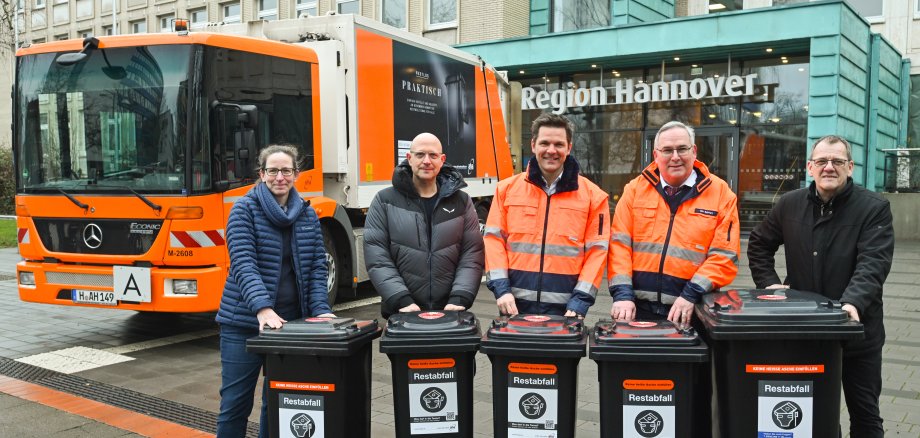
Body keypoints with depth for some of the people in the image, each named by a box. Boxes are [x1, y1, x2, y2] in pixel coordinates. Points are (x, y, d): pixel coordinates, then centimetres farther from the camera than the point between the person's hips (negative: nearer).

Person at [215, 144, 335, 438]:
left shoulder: (308, 215, 8)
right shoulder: (245, 210, -4)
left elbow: (316, 268, 5)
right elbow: (243, 264, -15)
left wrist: (320, 310, -10)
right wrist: (263, 309, -29)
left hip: (291, 321, 4)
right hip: (245, 321, -3)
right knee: (235, 402, 3)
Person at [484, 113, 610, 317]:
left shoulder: (592, 195, 3)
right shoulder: (507, 189, 6)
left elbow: (596, 250, 0)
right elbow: (494, 239, 3)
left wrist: (580, 302, -9)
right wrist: (501, 288, -8)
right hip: (515, 305, 1)